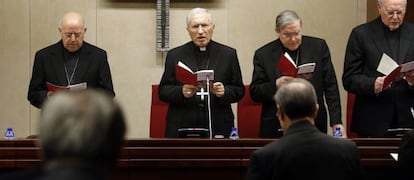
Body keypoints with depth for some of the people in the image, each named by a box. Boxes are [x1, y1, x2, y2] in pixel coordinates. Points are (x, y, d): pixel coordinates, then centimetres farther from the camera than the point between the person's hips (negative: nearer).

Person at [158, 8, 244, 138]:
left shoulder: (228, 54, 7)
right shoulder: (174, 55, 7)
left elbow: (239, 91, 8)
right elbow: (162, 91, 5)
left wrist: (225, 92, -13)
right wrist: (181, 92, -15)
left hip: (218, 128, 0)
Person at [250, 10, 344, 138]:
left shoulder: (318, 47, 3)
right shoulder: (263, 54, 1)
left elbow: (330, 86, 3)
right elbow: (254, 93, 1)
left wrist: (336, 122, -5)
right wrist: (276, 85, -18)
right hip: (277, 130, -1)